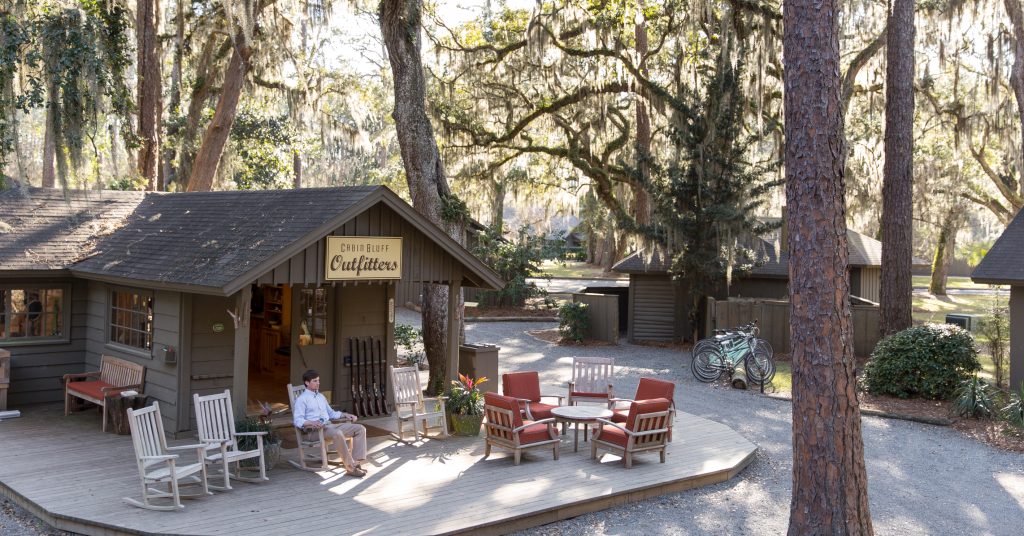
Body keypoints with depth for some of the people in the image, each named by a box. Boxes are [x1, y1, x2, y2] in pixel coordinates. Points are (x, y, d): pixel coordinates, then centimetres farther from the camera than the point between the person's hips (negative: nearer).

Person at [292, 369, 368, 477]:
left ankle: (356, 462, -16)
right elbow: (297, 420, -11)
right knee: (337, 433, -39)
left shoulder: (321, 397, 26)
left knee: (360, 429, -6)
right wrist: (311, 423, -30)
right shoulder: (301, 399, 1)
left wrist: (345, 415, 16)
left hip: (330, 425, 8)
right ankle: (350, 467, -36)